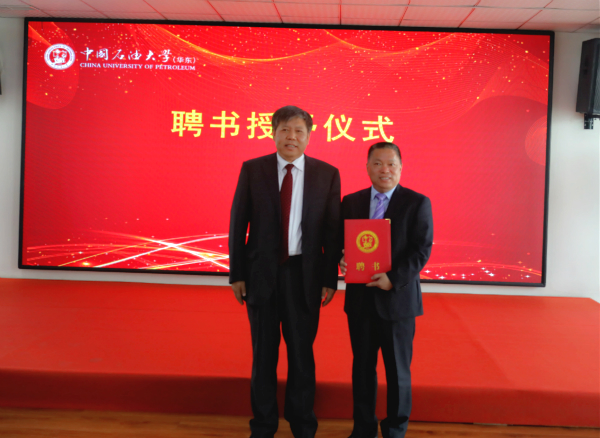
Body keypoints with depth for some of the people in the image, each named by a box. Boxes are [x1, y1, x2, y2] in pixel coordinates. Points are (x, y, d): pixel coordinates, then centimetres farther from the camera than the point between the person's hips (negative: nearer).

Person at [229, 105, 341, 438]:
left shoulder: (327, 174, -1)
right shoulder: (252, 170, 0)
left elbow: (332, 231, -1)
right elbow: (237, 224, 1)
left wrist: (330, 279, -3)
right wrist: (237, 274, -1)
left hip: (304, 275, 0)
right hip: (262, 273, 1)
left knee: (302, 353, 11)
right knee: (263, 353, 13)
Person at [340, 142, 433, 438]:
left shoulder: (417, 203, -3)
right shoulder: (351, 202, 7)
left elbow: (421, 250, -10)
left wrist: (393, 278, -22)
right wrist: (342, 258, -14)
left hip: (398, 299, -3)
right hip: (360, 299, 3)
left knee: (398, 370, 10)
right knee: (362, 367, 14)